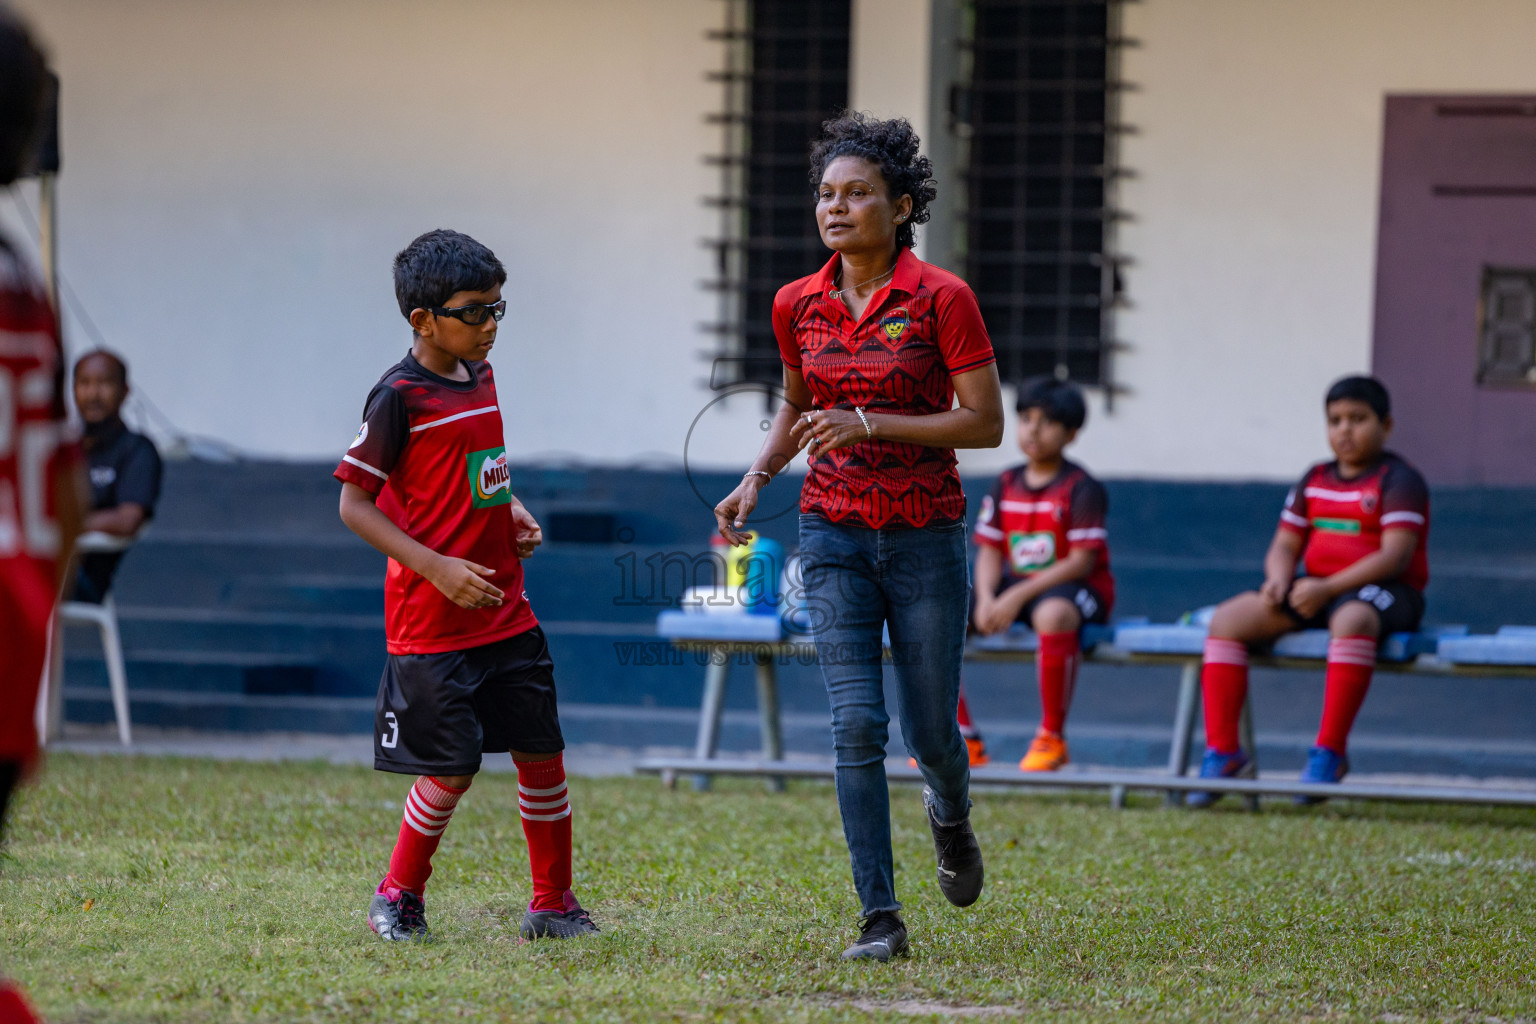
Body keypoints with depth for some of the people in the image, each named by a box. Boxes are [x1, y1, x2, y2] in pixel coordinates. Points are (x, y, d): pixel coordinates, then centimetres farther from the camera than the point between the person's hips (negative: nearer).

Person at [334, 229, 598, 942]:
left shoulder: (480, 379, 10)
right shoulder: (400, 397, -14)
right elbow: (354, 504, -14)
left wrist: (511, 511, 6)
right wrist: (438, 568, -21)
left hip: (506, 612, 7)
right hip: (432, 619, -7)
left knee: (541, 754, 7)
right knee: (451, 770, -5)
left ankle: (553, 905, 19)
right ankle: (398, 897, 16)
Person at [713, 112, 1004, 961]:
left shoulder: (942, 299, -11)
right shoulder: (798, 304, 3)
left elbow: (985, 422, -12)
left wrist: (870, 425, -21)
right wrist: (758, 475, 3)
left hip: (925, 534, -2)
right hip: (834, 534, 3)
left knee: (929, 732, 6)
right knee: (855, 723, -10)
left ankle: (950, 814, 43)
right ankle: (880, 916, -6)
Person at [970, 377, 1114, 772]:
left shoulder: (1081, 488, -10)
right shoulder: (1006, 485, 9)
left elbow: (1082, 561, -17)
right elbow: (990, 551, 7)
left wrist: (1019, 595, -24)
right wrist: (986, 598, -15)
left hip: (1076, 587, -7)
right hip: (1015, 585, 7)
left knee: (1053, 614, -43)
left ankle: (1052, 737, -29)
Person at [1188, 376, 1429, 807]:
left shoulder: (1398, 480, -4)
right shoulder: (1314, 481, 17)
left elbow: (1395, 556, -15)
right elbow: (1284, 545, 14)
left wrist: (1327, 588, -23)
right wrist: (1279, 580, -11)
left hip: (1382, 591, -7)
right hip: (1314, 590, 7)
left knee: (1351, 620, -43)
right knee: (1228, 619, -14)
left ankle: (1329, 752, -39)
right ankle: (1222, 752, -17)